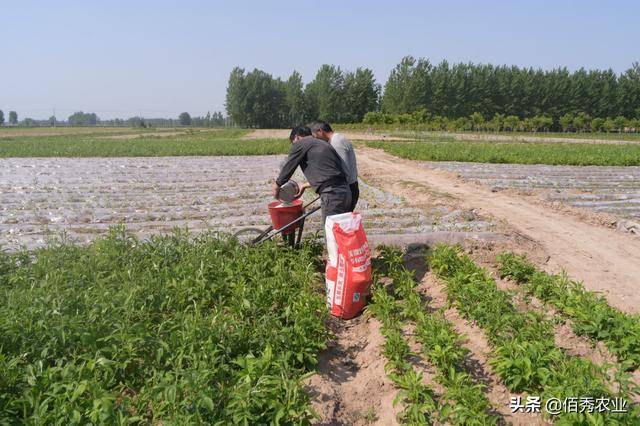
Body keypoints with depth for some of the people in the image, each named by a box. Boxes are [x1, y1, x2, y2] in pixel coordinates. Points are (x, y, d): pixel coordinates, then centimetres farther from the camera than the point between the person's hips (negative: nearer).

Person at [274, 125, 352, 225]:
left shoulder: (300, 143, 1)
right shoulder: (323, 144, 25)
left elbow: (288, 167, 8)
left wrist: (276, 187, 24)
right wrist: (305, 185, 41)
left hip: (331, 195, -8)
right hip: (345, 192, 8)